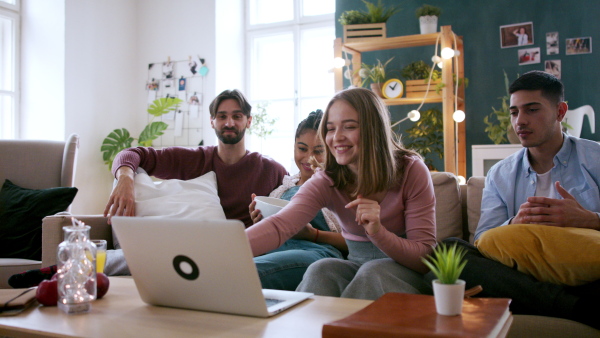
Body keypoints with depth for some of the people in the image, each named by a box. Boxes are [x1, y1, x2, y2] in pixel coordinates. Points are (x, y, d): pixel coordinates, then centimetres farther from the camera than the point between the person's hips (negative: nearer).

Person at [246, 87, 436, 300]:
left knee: (373, 271, -33)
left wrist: (378, 232, -32)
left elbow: (424, 258, -13)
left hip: (408, 274, -1)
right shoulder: (326, 182, -9)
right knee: (321, 270, -30)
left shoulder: (411, 171, -14)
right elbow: (280, 225, -27)